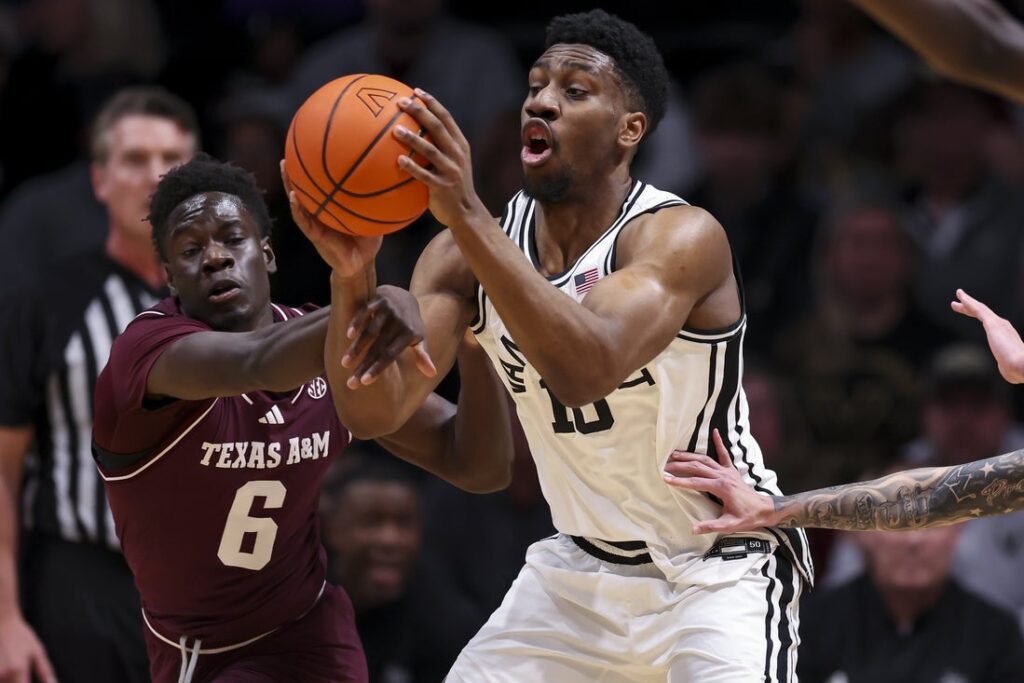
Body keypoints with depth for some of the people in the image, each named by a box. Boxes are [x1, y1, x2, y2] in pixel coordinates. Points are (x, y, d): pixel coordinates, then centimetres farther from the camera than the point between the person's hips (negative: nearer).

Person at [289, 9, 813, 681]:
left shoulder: (682, 236, -22)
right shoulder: (467, 252, -4)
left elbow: (586, 371, -40)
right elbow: (377, 409, -14)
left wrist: (467, 217, -46)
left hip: (720, 572, -6)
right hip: (583, 570, 6)